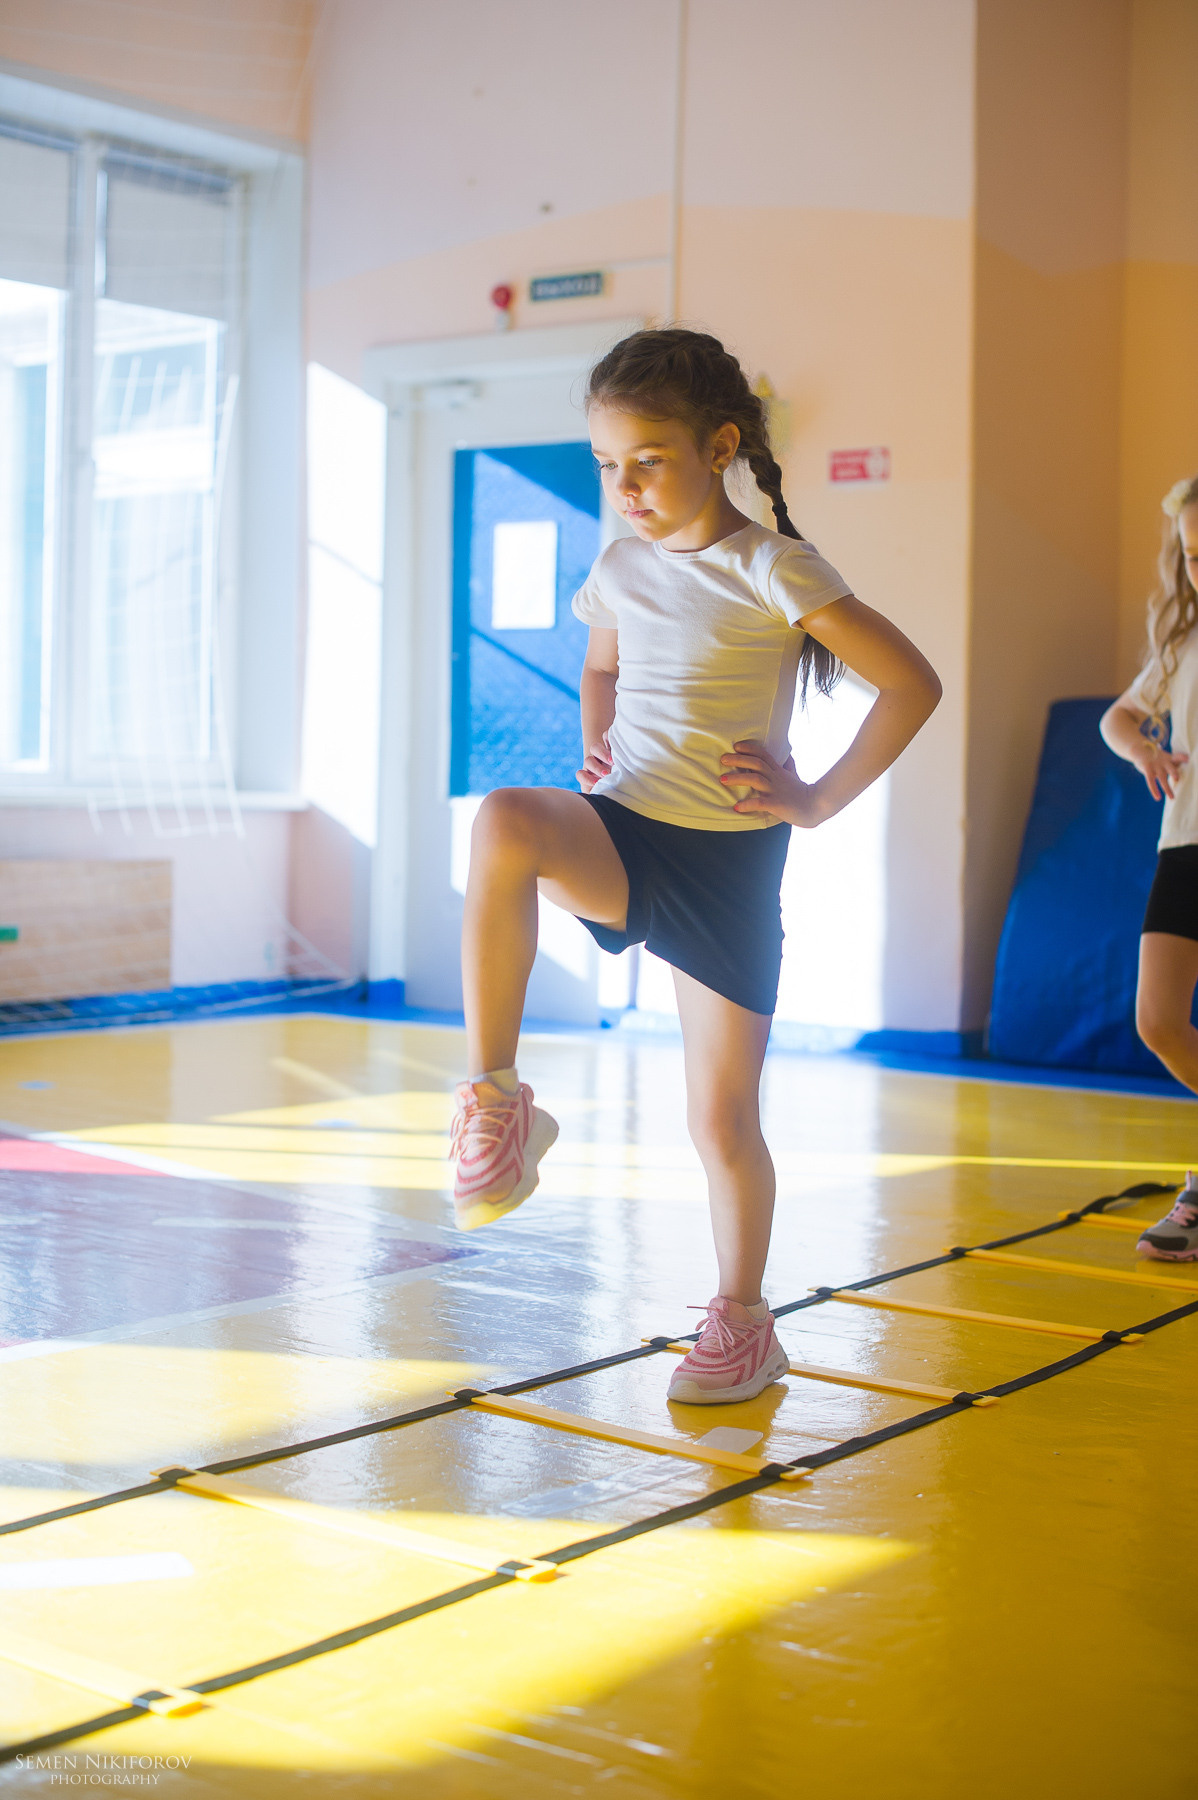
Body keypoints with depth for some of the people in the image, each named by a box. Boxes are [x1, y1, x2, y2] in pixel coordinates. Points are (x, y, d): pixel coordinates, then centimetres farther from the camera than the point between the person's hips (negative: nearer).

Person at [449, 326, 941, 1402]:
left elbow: (913, 682, -10)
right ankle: (495, 1100, -23)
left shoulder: (769, 569, -8)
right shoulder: (621, 568, 9)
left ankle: (742, 1320, 25)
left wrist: (819, 800, -10)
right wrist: (598, 751, 12)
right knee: (506, 823, -32)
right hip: (622, 837, 4)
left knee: (722, 1119, 2)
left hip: (728, 863, -3)